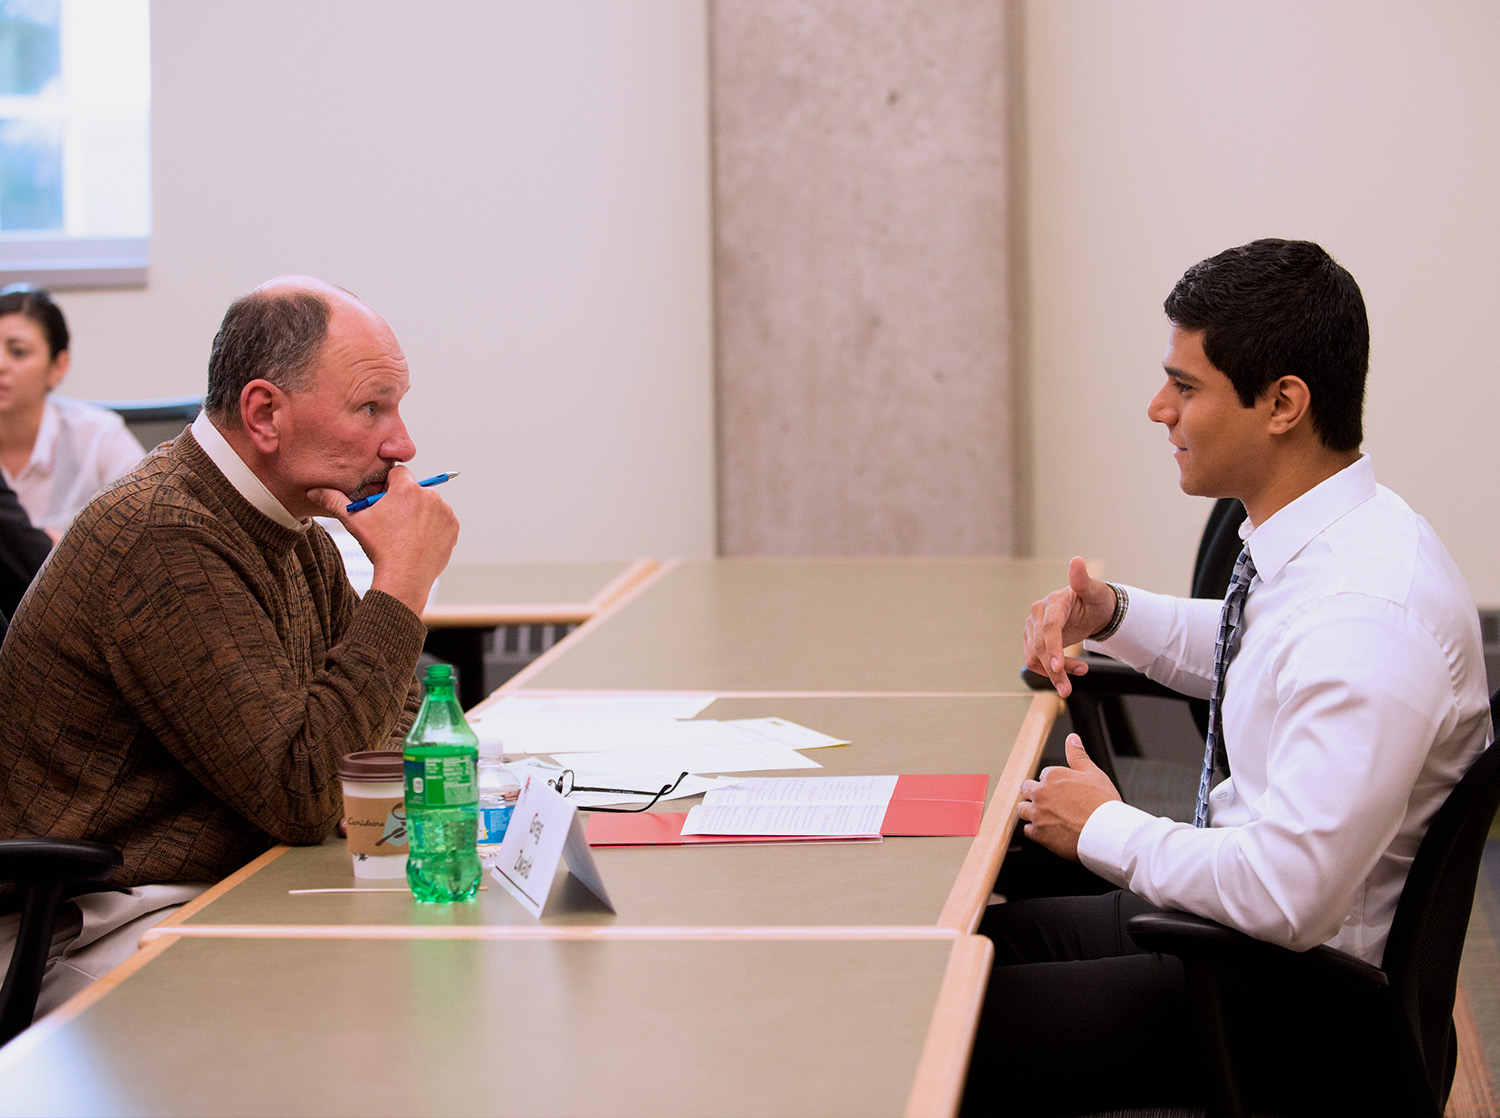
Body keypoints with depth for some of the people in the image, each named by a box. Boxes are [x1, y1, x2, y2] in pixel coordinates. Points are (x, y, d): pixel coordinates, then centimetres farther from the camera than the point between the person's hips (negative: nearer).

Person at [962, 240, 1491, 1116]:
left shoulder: (1368, 617, -29)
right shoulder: (1328, 535, 2)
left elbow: (1285, 895, -32)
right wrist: (1110, 615, 8)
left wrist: (1102, 829, -15)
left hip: (1305, 1008, -10)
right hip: (1232, 911, 10)